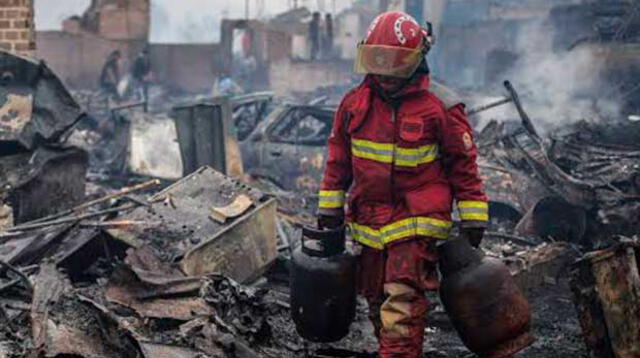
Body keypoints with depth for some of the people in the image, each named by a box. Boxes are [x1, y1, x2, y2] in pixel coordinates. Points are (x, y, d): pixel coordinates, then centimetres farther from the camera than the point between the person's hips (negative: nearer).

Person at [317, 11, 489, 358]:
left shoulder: (440, 107, -9)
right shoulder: (355, 104, 4)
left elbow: (463, 163, -4)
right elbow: (338, 160, 12)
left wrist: (473, 221, -4)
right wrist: (329, 210, 12)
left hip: (417, 223, -5)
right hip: (369, 222, 6)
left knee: (401, 310, -14)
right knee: (377, 304, 15)